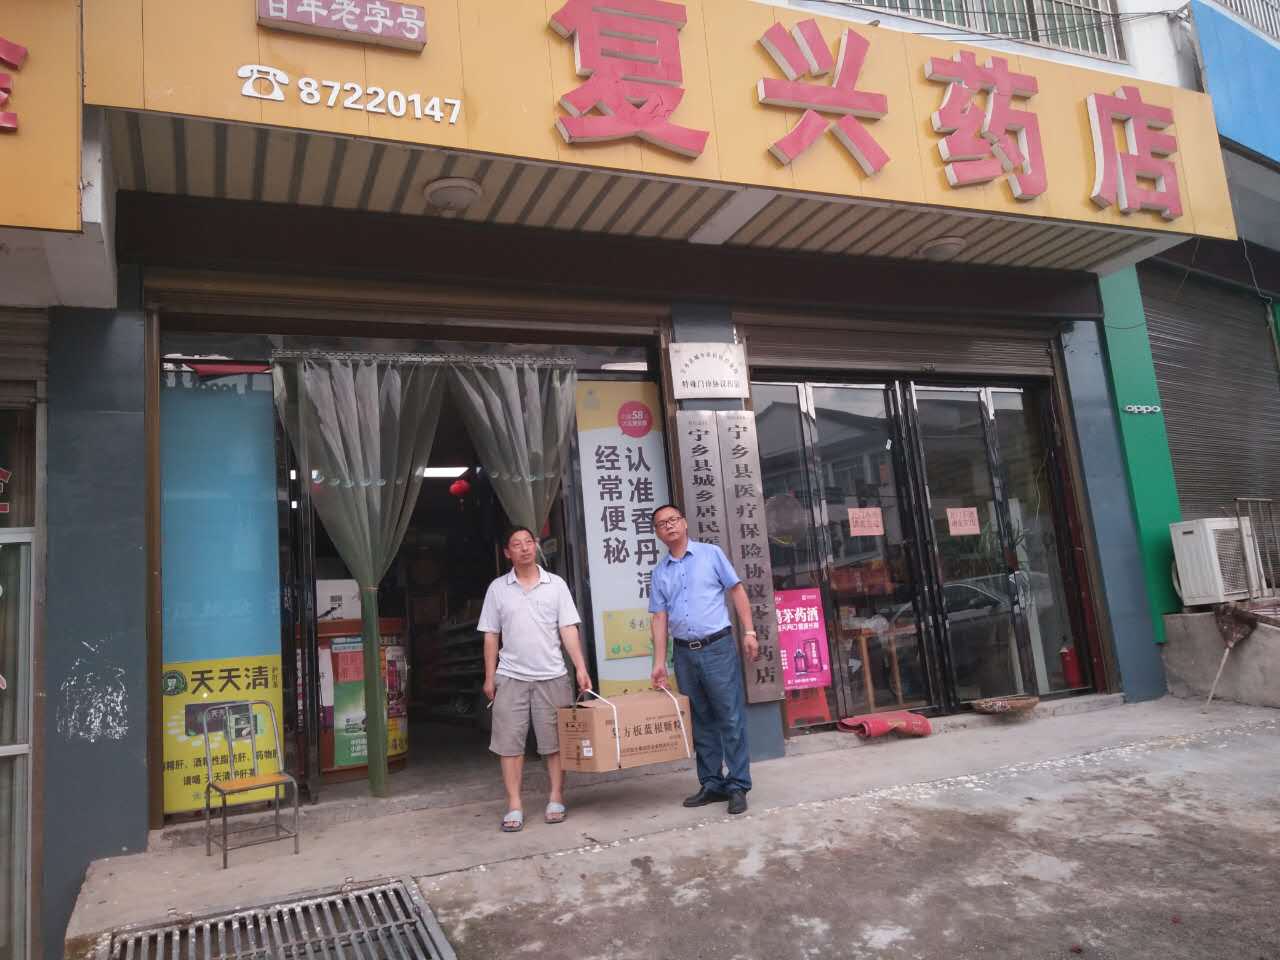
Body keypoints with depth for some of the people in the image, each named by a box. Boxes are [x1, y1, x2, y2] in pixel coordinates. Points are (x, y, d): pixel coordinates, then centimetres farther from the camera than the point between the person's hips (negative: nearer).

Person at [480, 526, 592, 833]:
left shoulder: (556, 584, 3)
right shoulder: (497, 588, 4)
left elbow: (568, 629, -1)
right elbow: (490, 635, 7)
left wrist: (581, 668, -10)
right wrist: (489, 677, 3)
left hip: (552, 676, 0)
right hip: (511, 677, 1)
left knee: (556, 741, 4)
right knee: (509, 742, 1)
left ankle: (556, 799, 15)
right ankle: (514, 806, 8)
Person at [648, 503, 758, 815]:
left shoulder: (711, 554, 2)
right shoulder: (660, 572, 11)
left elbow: (737, 591, 2)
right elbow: (660, 617, 9)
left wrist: (749, 632, -6)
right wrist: (659, 662, 4)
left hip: (718, 647, -4)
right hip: (685, 653, 4)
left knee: (731, 719, -3)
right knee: (701, 722, 10)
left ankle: (738, 786, 4)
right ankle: (712, 784, 19)